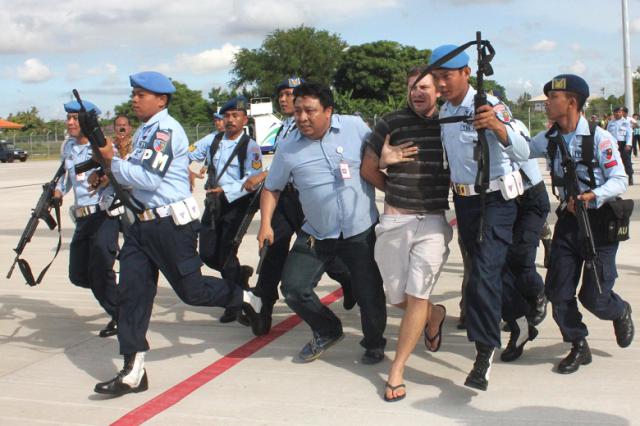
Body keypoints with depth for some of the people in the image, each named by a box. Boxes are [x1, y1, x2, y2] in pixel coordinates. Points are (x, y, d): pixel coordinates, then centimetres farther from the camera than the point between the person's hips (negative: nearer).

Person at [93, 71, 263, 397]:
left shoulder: (165, 129, -13)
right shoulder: (143, 132, 16)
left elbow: (149, 178, -21)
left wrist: (112, 160, -12)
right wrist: (112, 173, 5)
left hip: (172, 223, -9)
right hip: (143, 223, 9)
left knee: (191, 290, 0)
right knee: (131, 291, 1)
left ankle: (247, 299, 28)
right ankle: (133, 372, 4)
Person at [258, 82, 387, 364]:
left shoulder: (355, 127, -7)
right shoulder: (288, 148, -3)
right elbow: (272, 188, 6)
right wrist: (265, 223, -7)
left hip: (361, 231, -2)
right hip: (316, 234, 2)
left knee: (369, 294, 2)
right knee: (293, 288, -3)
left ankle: (374, 344, 32)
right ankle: (328, 332, 25)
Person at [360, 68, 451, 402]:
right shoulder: (391, 123, 1)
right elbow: (368, 169, 11)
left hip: (433, 222, -1)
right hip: (394, 220, 2)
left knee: (417, 296, -8)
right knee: (396, 296, 11)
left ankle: (396, 371, 2)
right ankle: (435, 316, 42)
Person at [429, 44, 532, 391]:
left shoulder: (489, 105, -16)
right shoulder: (443, 112, 6)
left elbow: (522, 153, -28)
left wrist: (497, 126, -45)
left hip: (495, 200, -7)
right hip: (463, 200, 7)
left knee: (484, 273, -14)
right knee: (491, 268, 17)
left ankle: (484, 355, -8)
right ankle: (519, 323, 37)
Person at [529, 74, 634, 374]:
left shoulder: (599, 138, -15)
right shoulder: (549, 140, 2)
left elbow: (620, 180, -14)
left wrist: (593, 196, -30)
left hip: (600, 221, -5)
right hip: (568, 219, 5)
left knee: (593, 297, -3)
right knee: (558, 290, 1)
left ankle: (620, 312, 34)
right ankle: (579, 347, 22)